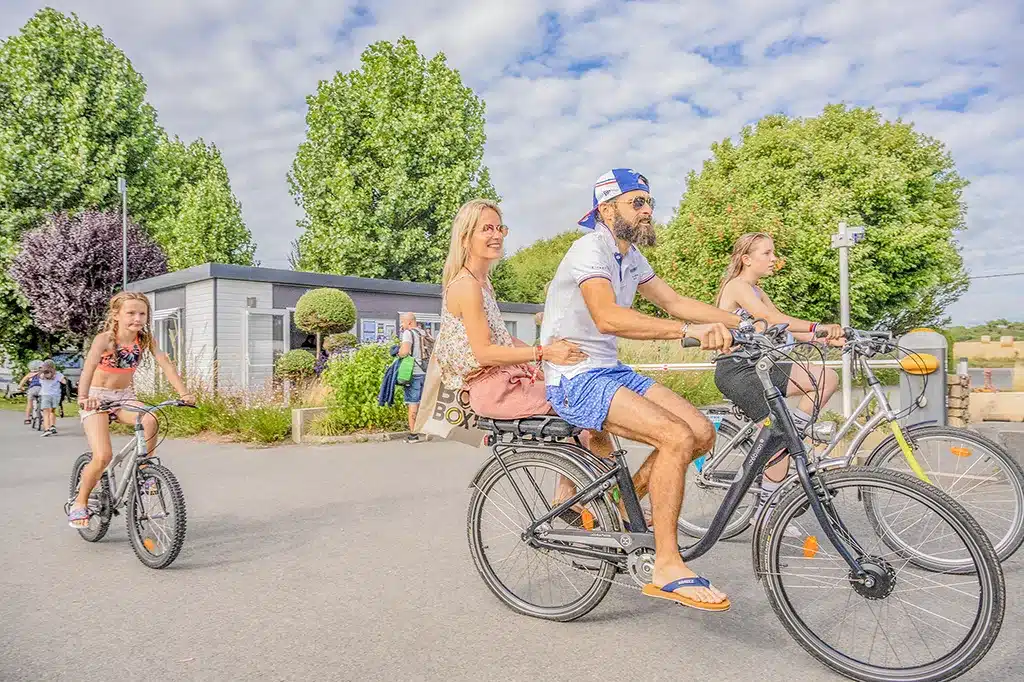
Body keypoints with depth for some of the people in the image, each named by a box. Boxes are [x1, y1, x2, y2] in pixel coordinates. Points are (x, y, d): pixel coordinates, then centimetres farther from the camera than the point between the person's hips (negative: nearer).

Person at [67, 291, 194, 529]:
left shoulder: (145, 338, -10)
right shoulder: (105, 339, -21)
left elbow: (166, 364, -20)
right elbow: (89, 366, -37)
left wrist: (184, 393, -34)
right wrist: (83, 396, -56)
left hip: (125, 396, 3)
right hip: (97, 398, -3)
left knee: (150, 421, -30)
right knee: (103, 456, -17)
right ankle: (80, 503, 8)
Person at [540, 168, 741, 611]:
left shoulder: (630, 256, 14)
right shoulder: (590, 248, -16)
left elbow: (674, 301, 14)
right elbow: (608, 318, -33)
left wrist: (744, 323, 5)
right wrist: (688, 330, -40)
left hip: (611, 371, 9)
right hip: (575, 379, -9)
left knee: (702, 433, -2)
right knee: (676, 438, -23)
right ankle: (666, 567, -12)